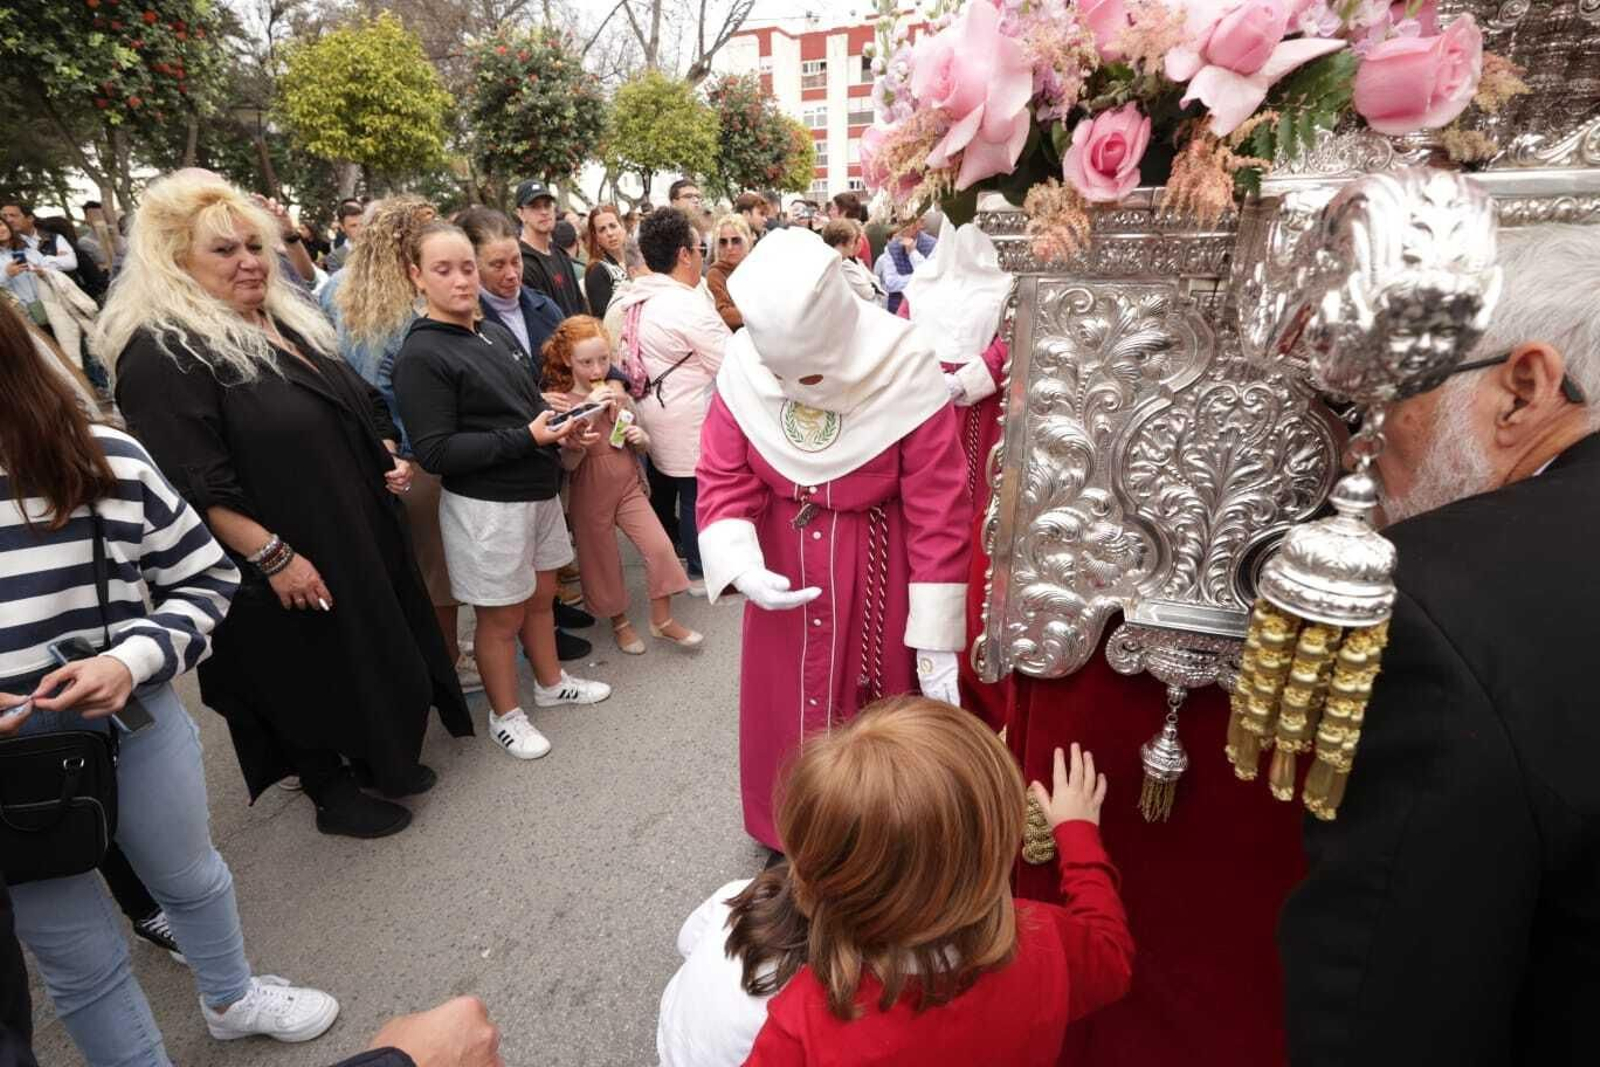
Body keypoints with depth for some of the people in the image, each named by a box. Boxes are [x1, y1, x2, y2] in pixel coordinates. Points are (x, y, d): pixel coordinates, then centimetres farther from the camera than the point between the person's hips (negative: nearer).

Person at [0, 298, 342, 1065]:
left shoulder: (108, 461, -10)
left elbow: (207, 579, -2)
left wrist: (133, 661, -20)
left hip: (136, 724, 1)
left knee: (192, 879, 26)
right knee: (82, 963, 17)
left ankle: (230, 999, 54)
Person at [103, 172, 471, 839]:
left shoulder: (285, 322, 10)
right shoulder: (161, 355, -17)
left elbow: (352, 408, 20)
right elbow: (197, 487, -22)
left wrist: (387, 454, 3)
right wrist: (273, 557, -23)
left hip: (356, 533, 8)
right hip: (287, 564, -8)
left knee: (374, 655, 19)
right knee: (309, 674, 9)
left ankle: (377, 760, 41)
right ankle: (331, 795, 31)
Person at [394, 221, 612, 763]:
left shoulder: (497, 333, 8)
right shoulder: (421, 356, -15)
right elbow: (436, 452, -19)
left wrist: (561, 427, -3)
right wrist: (527, 438, -24)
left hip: (537, 490, 7)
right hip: (485, 505, -7)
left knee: (541, 595, 21)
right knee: (501, 615, 7)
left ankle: (550, 682, 41)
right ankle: (505, 716, 27)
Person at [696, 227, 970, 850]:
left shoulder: (904, 372, -23)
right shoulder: (744, 367, -15)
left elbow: (938, 513, -20)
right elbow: (723, 477, -8)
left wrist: (937, 641, -18)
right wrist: (743, 568, -27)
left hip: (878, 572, -2)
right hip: (782, 570, 3)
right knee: (783, 709, 18)